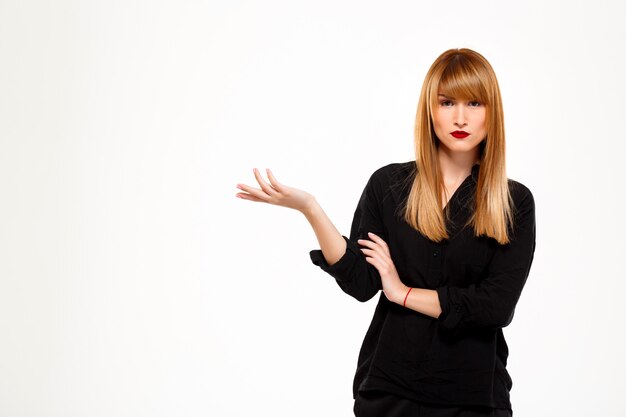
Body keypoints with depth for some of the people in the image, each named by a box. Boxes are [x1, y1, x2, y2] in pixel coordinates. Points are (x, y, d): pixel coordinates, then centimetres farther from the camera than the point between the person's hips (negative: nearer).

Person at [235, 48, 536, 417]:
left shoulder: (515, 203, -4)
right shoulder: (388, 185, -1)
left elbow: (498, 306, -13)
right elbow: (361, 284, -10)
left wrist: (403, 292, -10)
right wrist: (308, 208, -20)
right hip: (391, 387, 1)